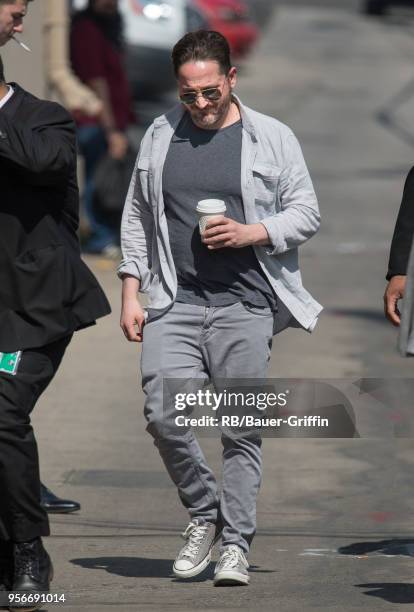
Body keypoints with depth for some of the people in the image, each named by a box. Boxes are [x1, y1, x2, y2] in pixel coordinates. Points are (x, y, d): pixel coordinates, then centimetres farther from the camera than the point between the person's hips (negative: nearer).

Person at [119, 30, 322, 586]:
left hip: (245, 304, -2)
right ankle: (203, 514, 11)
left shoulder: (273, 139, 5)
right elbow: (136, 220, 16)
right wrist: (131, 295, 9)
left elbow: (306, 213, 6)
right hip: (175, 303, 2)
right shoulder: (160, 137, 12)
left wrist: (251, 233, -11)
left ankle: (235, 546, 5)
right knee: (164, 414, -11)